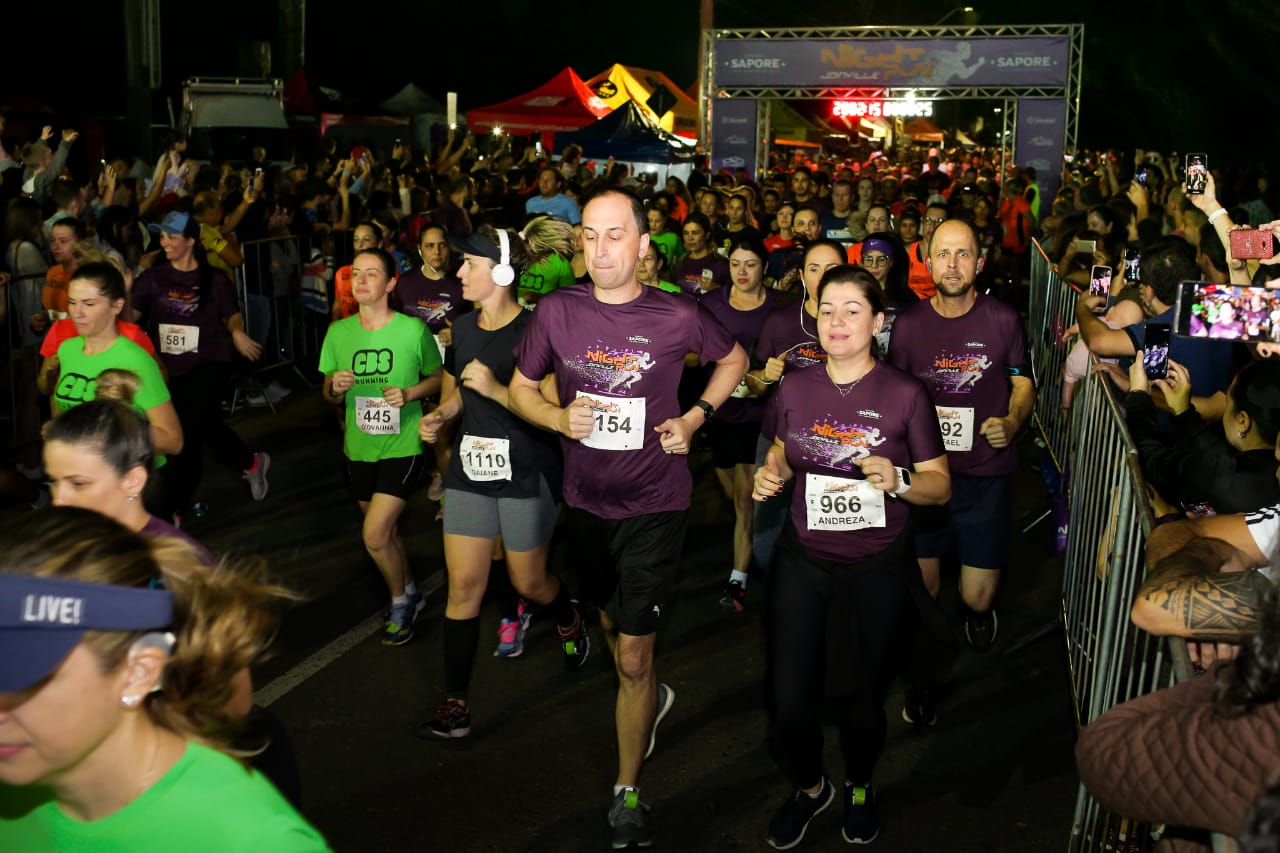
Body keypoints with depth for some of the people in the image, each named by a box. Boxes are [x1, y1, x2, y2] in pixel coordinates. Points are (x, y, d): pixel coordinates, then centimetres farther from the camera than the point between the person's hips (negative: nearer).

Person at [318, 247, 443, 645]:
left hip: (402, 446, -4)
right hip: (359, 448, 5)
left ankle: (401, 601, 15)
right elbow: (329, 395, 8)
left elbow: (437, 378, 2)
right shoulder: (338, 333, -2)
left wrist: (409, 393, -17)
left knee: (375, 534, -12)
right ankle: (410, 592, 43)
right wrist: (335, 387, -15)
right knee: (386, 530, 18)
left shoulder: (413, 330, -12)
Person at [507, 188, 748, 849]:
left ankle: (627, 793, 16)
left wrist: (696, 417, -5)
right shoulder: (557, 311, -7)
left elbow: (733, 359, 8)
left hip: (654, 504, -3)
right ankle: (652, 697, 57)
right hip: (586, 500, 4)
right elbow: (521, 388, 5)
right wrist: (559, 417, -15)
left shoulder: (677, 317, -12)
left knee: (632, 657, -2)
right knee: (610, 620, 25)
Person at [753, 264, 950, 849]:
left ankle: (860, 788, 42)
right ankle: (809, 787, 32)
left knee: (862, 697, 9)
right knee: (787, 699, 0)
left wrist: (897, 480, -23)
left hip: (876, 569, -2)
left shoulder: (905, 394, -8)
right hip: (803, 560, 2)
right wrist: (768, 474, -3)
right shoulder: (795, 389, 1)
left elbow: (940, 487, -3)